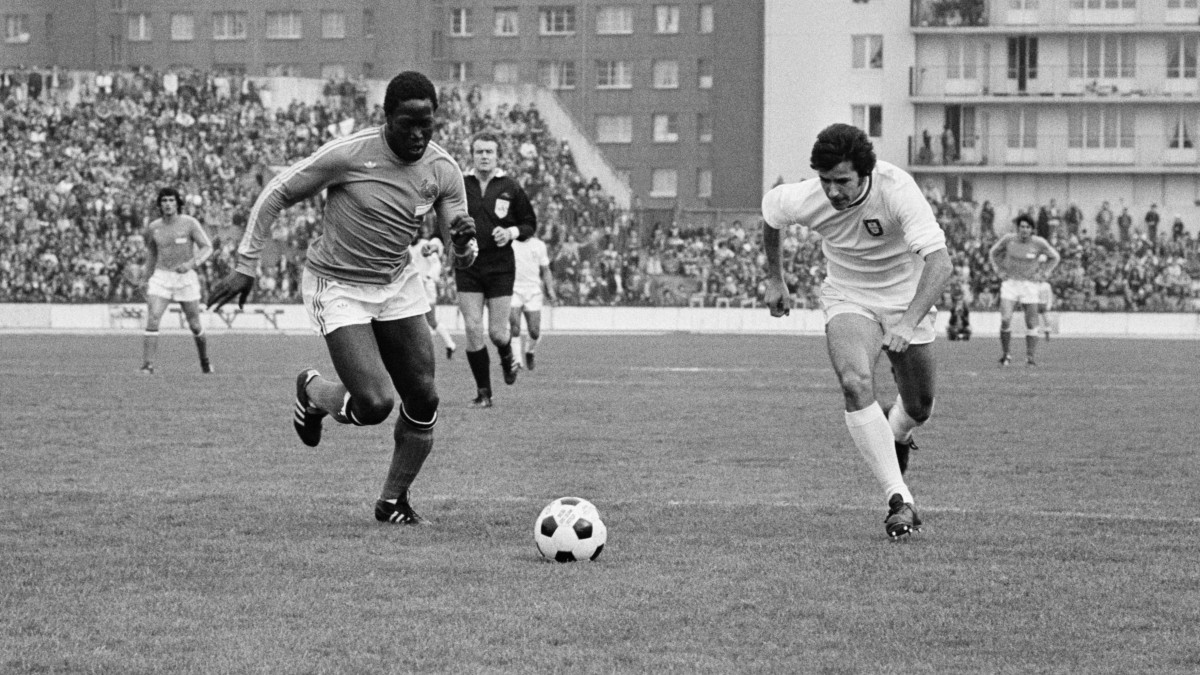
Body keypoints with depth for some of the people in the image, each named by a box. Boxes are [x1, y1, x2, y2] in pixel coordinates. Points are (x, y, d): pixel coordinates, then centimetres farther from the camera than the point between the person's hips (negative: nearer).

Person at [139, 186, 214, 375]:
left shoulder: (190, 223, -9)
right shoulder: (153, 228, 1)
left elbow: (207, 248, -12)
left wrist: (192, 264, -30)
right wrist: (147, 278, 27)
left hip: (186, 279, -1)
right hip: (161, 279, 1)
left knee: (195, 326, 9)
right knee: (152, 321, -19)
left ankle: (205, 360, 37)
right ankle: (147, 367, -19)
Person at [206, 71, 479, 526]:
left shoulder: (443, 171, -8)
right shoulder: (349, 154, -22)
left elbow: (463, 259, -2)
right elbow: (277, 194, -10)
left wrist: (464, 242, -27)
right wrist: (246, 266, -10)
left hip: (397, 283, 5)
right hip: (337, 285, -5)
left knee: (423, 402, 1)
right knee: (375, 403, -18)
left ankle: (393, 502, 20)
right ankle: (312, 391, 16)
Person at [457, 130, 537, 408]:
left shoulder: (510, 187, 0)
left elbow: (530, 224, 8)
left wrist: (511, 232, -10)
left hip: (500, 267, -1)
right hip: (467, 267, 1)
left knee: (497, 332, -1)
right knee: (473, 330, -6)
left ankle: (507, 357, 37)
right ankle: (483, 392, 4)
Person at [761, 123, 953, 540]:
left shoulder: (897, 190, -34)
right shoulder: (804, 201, -24)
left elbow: (940, 262, -42)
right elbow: (769, 211, 3)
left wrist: (909, 322, -54)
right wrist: (774, 279, 11)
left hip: (907, 297, -1)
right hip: (847, 298, 1)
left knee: (918, 407, 9)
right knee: (855, 383, -26)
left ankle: (897, 438, 49)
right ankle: (899, 500, -25)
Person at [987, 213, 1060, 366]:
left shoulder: (1039, 243, -7)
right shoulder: (1008, 239, -5)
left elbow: (1055, 257, 9)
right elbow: (993, 253, 13)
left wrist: (1043, 274, 0)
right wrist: (999, 271, 3)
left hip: (1029, 284, 0)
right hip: (1010, 284, 0)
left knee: (1032, 323, -2)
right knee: (1005, 320, -14)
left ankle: (1030, 357, 8)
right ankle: (1005, 355, 4)